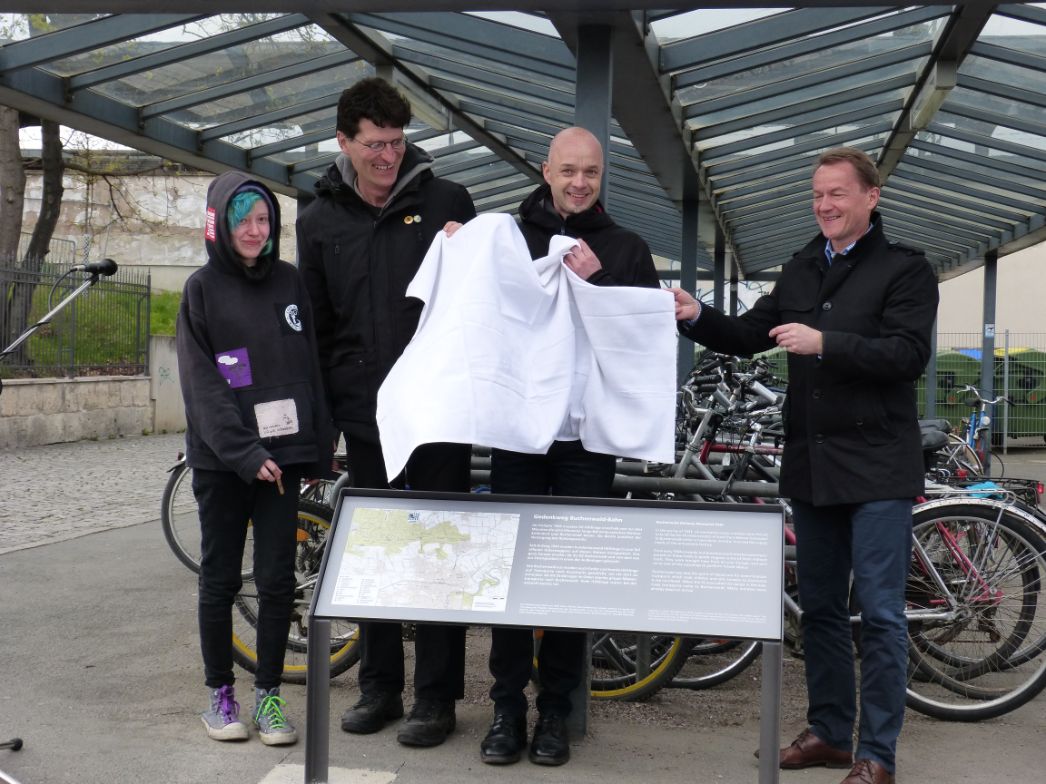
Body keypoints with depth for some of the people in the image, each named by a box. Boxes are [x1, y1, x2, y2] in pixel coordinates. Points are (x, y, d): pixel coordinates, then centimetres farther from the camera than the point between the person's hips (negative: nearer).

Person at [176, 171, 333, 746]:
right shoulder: (203, 288, -1)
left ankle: (268, 693, 13)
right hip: (221, 460, -2)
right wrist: (245, 453, -16)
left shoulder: (288, 282, 8)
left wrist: (319, 448, 6)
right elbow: (203, 384, -7)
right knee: (219, 580, 6)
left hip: (281, 454, 2)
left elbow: (309, 367, 11)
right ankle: (220, 694, 18)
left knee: (277, 580, 2)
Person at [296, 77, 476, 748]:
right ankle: (379, 685, 23)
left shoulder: (447, 202, -1)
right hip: (366, 414, 3)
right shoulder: (320, 220, 7)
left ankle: (437, 695, 12)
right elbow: (316, 323, 12)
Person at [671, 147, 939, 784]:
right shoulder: (802, 271, 14)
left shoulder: (905, 269, -4)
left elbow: (909, 353, -17)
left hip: (876, 467, -6)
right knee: (820, 607, 13)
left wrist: (824, 343, -26)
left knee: (880, 613, -3)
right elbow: (748, 335, 13)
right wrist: (697, 317, -5)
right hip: (812, 464, 7)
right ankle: (829, 732, 25)